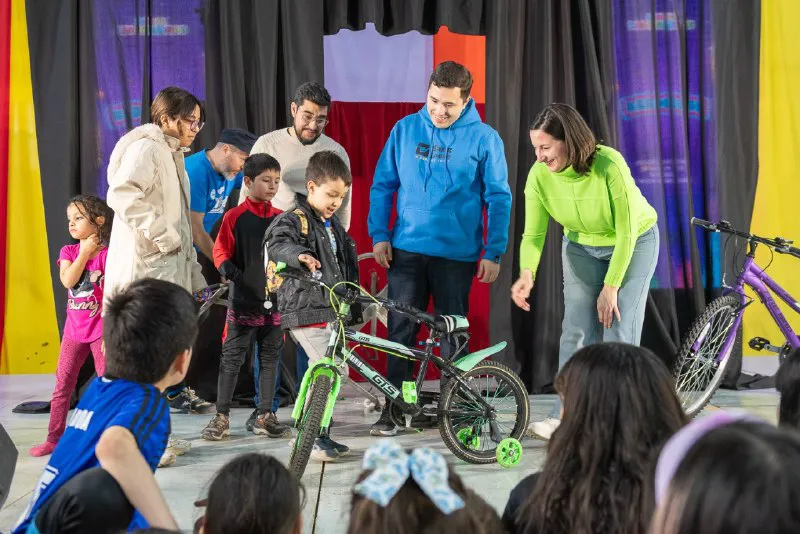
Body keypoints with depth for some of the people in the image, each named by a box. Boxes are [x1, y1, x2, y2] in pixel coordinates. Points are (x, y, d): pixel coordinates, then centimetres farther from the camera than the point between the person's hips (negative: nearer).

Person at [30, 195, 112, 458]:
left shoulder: (107, 255, -9)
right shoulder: (68, 252, 4)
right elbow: (68, 280, -15)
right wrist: (84, 252, -12)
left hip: (101, 330, -5)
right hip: (74, 329, 5)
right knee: (62, 385, 8)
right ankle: (54, 438, 15)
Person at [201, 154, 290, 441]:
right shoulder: (235, 216, -3)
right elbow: (220, 251, -3)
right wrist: (229, 269, -22)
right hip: (244, 299, -4)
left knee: (270, 358, 9)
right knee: (232, 357, 0)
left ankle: (266, 417, 17)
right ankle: (221, 417, 8)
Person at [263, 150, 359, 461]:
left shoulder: (333, 224, 18)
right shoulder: (294, 220, -9)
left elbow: (345, 264, 28)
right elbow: (277, 244, -29)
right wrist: (299, 255, -48)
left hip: (333, 311, 9)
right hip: (306, 310, -9)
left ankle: (320, 436, 27)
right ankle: (315, 438, -8)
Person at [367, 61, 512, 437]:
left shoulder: (483, 138, -2)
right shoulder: (405, 129, 5)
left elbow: (498, 198, -1)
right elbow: (382, 185, 10)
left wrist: (493, 253, -6)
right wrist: (379, 234, 1)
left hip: (457, 254, -2)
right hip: (406, 250, 2)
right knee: (400, 331, 1)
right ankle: (392, 410, 8)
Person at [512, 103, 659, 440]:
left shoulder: (609, 165, -35)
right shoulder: (539, 176, -23)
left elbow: (626, 233, -27)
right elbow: (533, 234, -18)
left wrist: (611, 287, -23)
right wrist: (527, 273, -39)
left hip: (633, 243, -4)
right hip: (582, 247, 4)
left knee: (619, 331, -8)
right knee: (576, 331, -4)